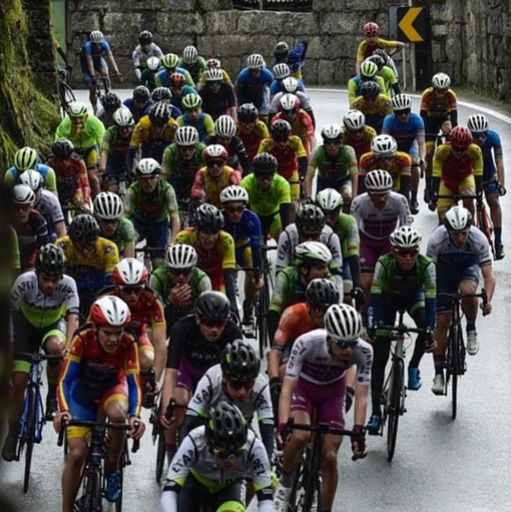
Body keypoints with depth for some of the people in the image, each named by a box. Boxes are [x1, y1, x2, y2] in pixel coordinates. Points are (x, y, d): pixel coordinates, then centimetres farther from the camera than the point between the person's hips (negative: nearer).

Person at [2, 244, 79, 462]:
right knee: (18, 381, -10)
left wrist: (67, 344, -53)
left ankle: (53, 396, -9)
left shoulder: (67, 284, -30)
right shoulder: (24, 282, -31)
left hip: (53, 325, 0)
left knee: (55, 346, -35)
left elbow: (72, 315, -37)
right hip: (27, 327, 0)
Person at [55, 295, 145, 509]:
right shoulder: (82, 340, -31)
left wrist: (135, 416, -46)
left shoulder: (128, 344, -28)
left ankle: (112, 469, -10)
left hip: (112, 387, 0)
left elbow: (133, 383, -29)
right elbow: (65, 380, -33)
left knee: (117, 414, -35)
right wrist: (63, 411, -49)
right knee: (77, 454, -12)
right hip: (83, 390, 0)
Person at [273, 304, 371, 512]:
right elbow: (287, 388, -36)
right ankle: (284, 483, -4)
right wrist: (282, 426, -47)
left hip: (333, 391, 2)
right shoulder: (307, 343, -37)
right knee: (300, 436, -29)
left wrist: (358, 432, -40)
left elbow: (361, 396, -28)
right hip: (303, 387, -2)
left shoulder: (363, 352, -30)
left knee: (329, 456, -5)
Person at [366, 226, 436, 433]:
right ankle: (376, 412, -6)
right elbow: (375, 298, -33)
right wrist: (371, 327, -45)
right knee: (379, 357, -10)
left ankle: (413, 367, 1)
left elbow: (430, 300, -34)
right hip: (388, 298, -1)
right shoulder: (384, 264, -33)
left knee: (425, 326, -30)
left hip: (413, 296, 1)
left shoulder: (426, 265, -32)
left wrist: (430, 331, -44)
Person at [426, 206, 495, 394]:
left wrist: (487, 300, -47)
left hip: (468, 265, 0)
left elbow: (489, 275, -31)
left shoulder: (479, 239, -33)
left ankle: (471, 330, -7)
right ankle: (438, 374, 2)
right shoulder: (437, 239, -33)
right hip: (444, 267, 0)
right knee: (442, 321, -7)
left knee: (468, 290, -36)